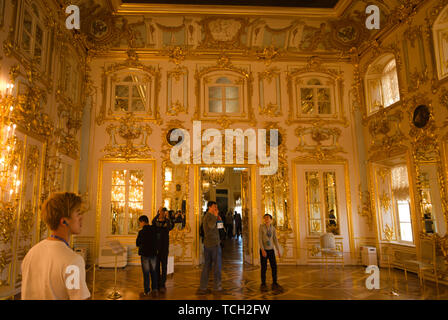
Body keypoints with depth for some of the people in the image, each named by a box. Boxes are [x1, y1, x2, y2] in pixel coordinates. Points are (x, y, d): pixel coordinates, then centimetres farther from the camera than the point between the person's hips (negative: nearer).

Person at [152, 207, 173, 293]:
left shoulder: (167, 222, 3)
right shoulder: (156, 222, 4)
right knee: (156, 266, 7)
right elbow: (153, 222, -22)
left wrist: (167, 217, -24)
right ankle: (157, 284, 19)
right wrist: (158, 214, -30)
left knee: (164, 266, -1)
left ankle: (162, 285, 6)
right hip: (156, 247, 1)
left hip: (164, 248, -1)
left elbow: (169, 228, -20)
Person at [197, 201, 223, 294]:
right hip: (214, 244, -9)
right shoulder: (210, 216, -13)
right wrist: (215, 216, -22)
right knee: (217, 265, 2)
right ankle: (217, 286, 10)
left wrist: (217, 220, 11)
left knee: (206, 266, 9)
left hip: (207, 244, 9)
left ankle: (202, 287, 10)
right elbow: (211, 226, -32)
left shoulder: (205, 216, 17)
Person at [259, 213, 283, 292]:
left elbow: (275, 240, 2)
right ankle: (263, 284, 11)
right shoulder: (261, 227, -10)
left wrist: (278, 250, -5)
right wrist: (262, 250, -22)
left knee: (274, 267, 0)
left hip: (271, 250, 3)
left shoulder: (273, 228, 1)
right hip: (263, 250, -3)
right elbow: (260, 239, -14)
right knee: (264, 268, -1)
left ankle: (274, 284, 10)